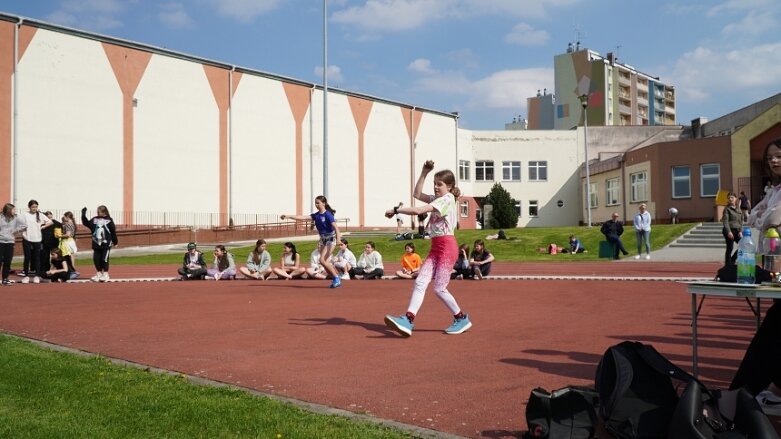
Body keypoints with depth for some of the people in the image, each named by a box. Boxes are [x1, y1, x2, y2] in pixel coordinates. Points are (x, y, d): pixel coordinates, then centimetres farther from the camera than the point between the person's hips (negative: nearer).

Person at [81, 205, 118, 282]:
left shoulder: (109, 220, -5)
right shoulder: (94, 219, 8)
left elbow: (113, 231, -3)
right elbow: (86, 223, 9)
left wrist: (115, 241, -1)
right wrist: (83, 215, -1)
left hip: (106, 244, -5)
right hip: (96, 244, 5)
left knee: (104, 259, -2)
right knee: (96, 259, 6)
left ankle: (105, 274, 8)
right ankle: (99, 274, 20)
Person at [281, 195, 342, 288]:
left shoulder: (327, 214, -15)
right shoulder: (316, 215, 4)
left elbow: (335, 226, -24)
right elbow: (303, 218, -1)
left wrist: (338, 238, -38)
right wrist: (288, 216, -8)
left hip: (331, 238, -8)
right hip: (323, 239, 8)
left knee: (322, 260, -15)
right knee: (325, 261, 5)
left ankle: (337, 278, -3)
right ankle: (336, 279, 17)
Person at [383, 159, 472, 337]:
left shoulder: (447, 199, -11)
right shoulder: (438, 199, 18)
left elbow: (418, 211, -19)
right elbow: (417, 194, 22)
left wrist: (396, 210, -13)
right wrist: (424, 173, 15)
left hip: (447, 247, -9)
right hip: (436, 247, 9)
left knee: (439, 288, -7)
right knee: (420, 282, -5)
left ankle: (462, 319, 10)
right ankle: (408, 320, -14)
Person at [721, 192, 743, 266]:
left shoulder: (739, 210, 13)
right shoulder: (727, 209, -2)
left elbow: (741, 221, 12)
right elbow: (725, 221, -10)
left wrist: (740, 231, -1)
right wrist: (729, 232, -21)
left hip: (737, 231, 5)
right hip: (729, 231, -5)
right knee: (730, 248, -2)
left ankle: (732, 261, 16)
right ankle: (728, 265, 6)